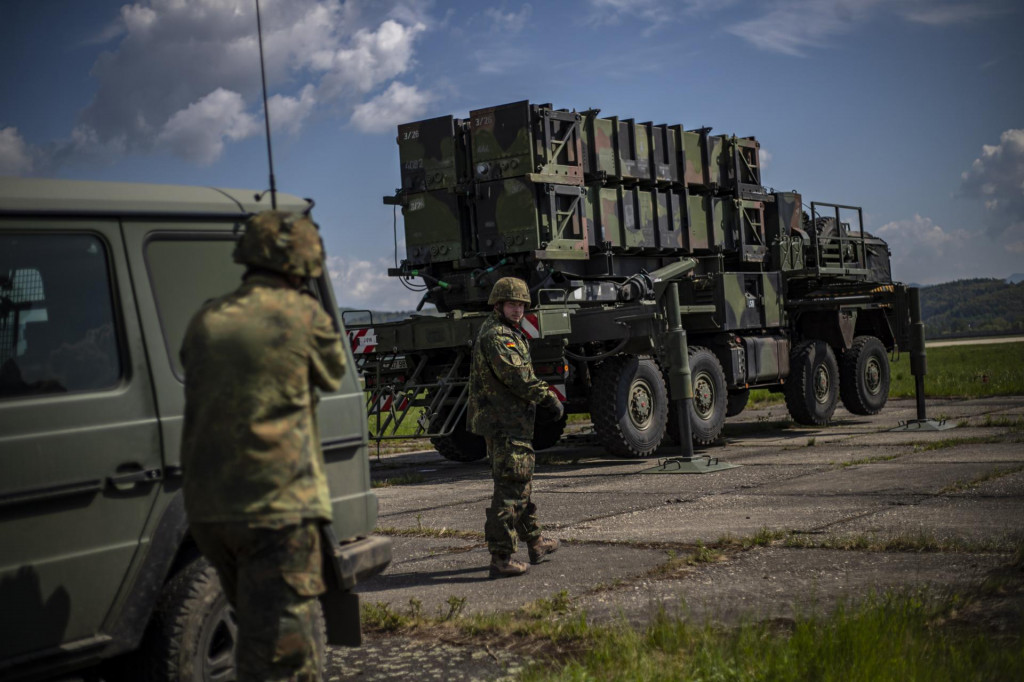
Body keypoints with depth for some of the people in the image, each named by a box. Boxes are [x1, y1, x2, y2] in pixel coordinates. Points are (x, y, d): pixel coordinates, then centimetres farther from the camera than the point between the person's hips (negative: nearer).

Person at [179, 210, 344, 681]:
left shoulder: (206, 320, 8)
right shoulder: (302, 315, -7)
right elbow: (332, 375, 10)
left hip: (206, 509, 6)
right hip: (278, 506, -6)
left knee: (257, 630, 23)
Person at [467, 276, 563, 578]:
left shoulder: (509, 332, 19)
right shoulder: (495, 335, -16)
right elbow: (517, 376, -23)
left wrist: (543, 399, 12)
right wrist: (549, 398, -16)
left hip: (511, 422, 11)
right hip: (504, 423, -11)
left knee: (521, 481, 21)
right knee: (510, 488, -10)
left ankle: (534, 541, 36)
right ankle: (501, 558, -8)